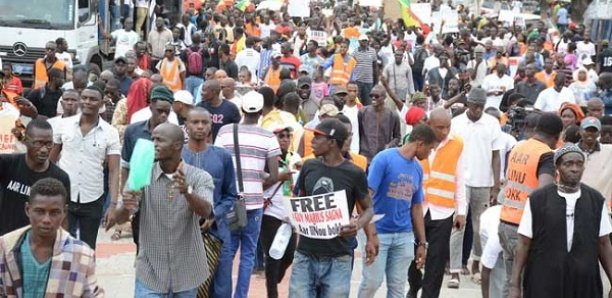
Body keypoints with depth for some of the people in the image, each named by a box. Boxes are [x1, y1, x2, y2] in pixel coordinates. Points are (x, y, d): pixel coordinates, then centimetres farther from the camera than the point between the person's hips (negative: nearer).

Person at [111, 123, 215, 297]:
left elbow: (206, 211, -24)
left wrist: (187, 191, -44)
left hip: (186, 271, 0)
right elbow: (120, 219, -10)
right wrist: (125, 207, -34)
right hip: (150, 271, 0)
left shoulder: (200, 177, -7)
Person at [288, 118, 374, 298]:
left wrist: (359, 225, -18)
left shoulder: (354, 173, -7)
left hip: (337, 258, -3)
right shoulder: (309, 167, 5)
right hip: (305, 255, 3)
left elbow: (367, 208, 4)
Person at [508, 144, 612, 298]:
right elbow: (524, 243, -2)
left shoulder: (596, 200, 3)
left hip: (584, 284, 2)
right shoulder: (537, 199, -5)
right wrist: (514, 285, -4)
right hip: (543, 284, -2)